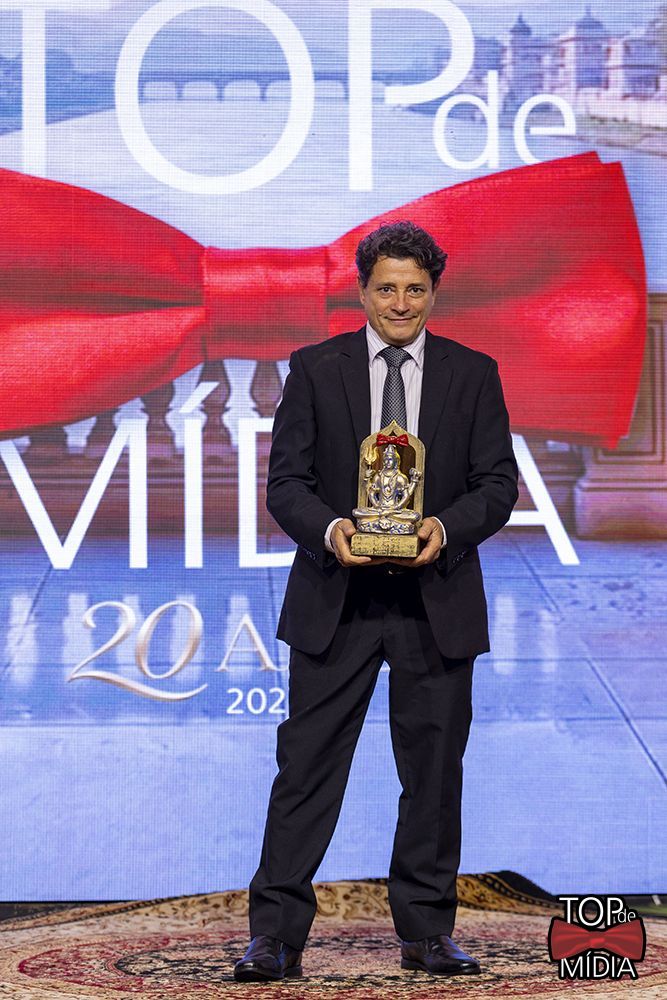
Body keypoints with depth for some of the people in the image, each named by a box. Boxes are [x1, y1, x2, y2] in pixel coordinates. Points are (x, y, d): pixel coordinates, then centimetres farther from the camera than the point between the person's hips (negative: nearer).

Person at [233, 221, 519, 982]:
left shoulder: (473, 374, 5)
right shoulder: (314, 370, 3)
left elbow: (498, 483, 2)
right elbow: (286, 482, -1)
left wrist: (446, 528, -17)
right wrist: (328, 530, -20)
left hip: (437, 598, 1)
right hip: (336, 599, -1)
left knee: (434, 768, 7)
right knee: (307, 763, -2)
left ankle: (427, 932, 19)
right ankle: (276, 934, 2)